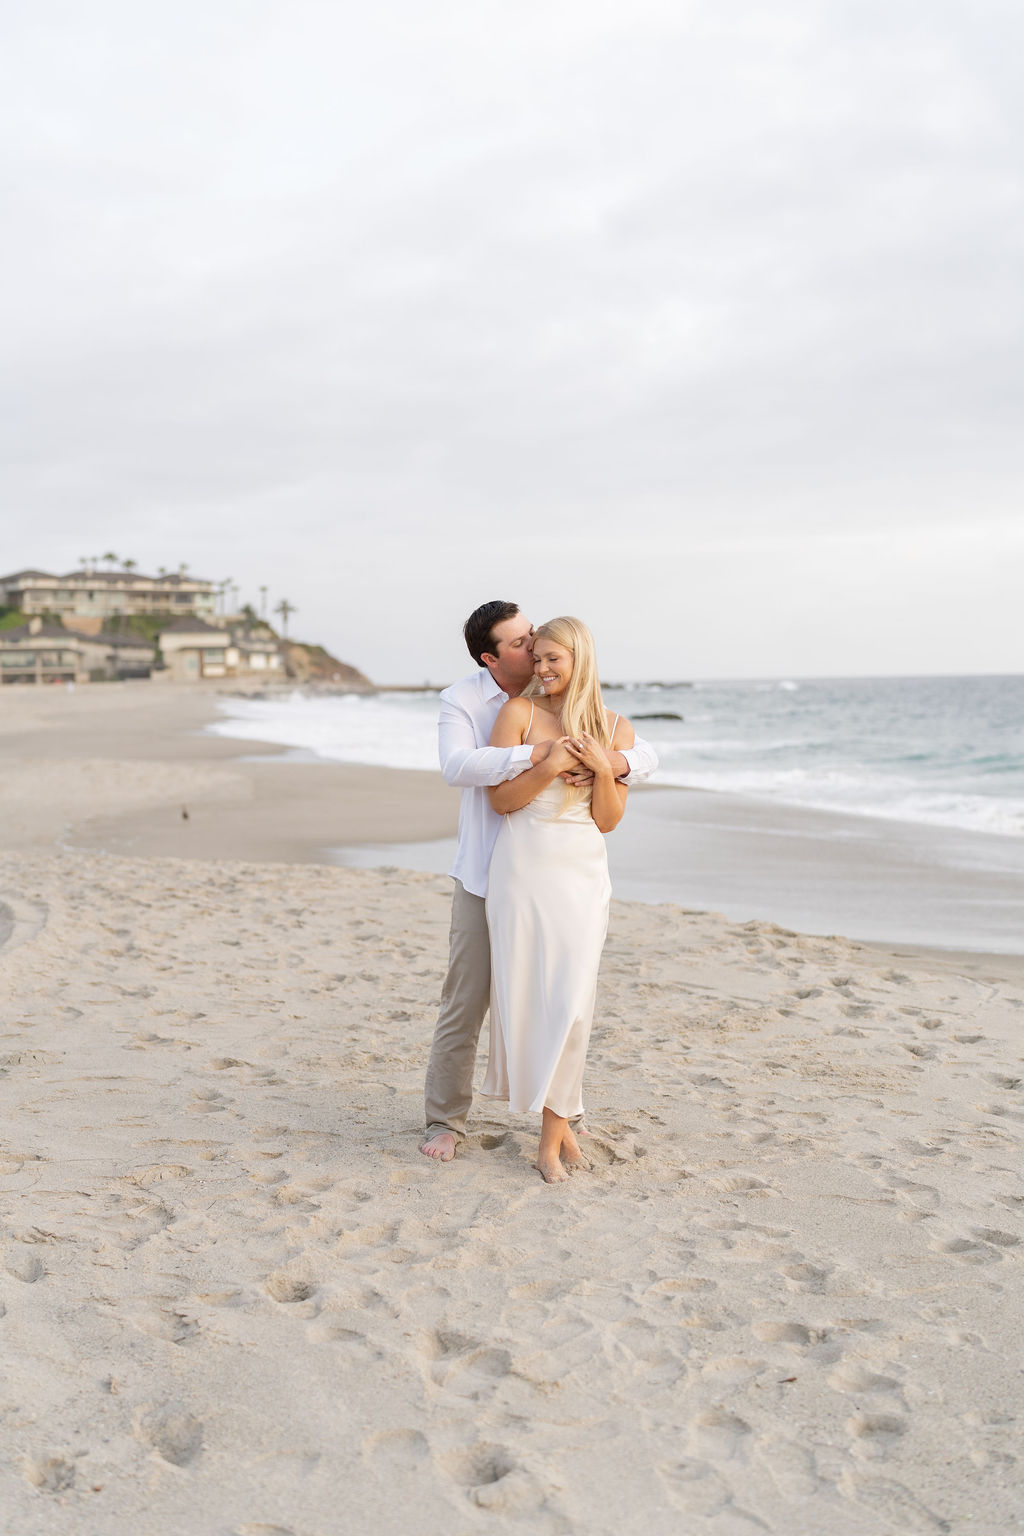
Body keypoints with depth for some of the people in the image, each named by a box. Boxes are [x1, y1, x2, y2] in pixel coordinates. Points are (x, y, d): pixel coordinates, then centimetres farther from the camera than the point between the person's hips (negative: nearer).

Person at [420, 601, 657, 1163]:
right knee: (465, 1000, 2)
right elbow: (457, 765, -26)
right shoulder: (461, 701, -6)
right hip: (485, 876, -2)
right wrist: (536, 754, -36)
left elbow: (646, 753, -2)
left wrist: (618, 762, -26)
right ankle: (445, 1120, 17)